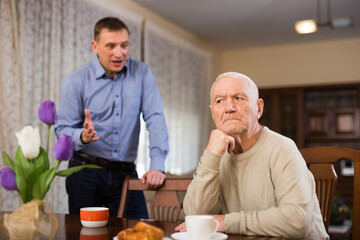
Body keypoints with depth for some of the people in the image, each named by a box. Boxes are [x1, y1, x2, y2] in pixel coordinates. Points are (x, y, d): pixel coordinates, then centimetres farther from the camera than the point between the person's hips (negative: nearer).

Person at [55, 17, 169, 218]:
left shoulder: (141, 73, 1)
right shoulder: (76, 82, -3)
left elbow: (155, 118, -5)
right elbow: (62, 129, -2)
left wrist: (158, 166, -15)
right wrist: (82, 136, -26)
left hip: (126, 172, 1)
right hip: (86, 173, -1)